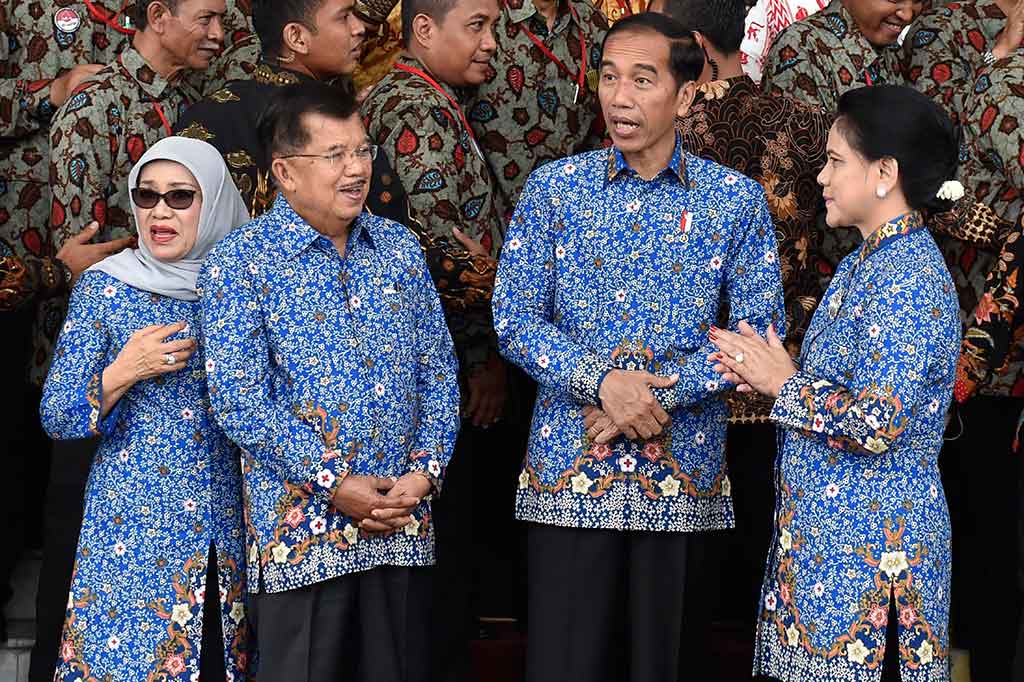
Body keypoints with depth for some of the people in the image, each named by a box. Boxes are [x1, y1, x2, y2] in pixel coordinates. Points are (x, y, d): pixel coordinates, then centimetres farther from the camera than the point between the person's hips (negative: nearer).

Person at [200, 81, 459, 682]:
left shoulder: (400, 248, 11)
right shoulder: (241, 262, -4)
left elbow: (438, 369, 10)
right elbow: (239, 399, -11)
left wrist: (424, 472, -5)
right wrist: (334, 485, -14)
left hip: (405, 524, 4)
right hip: (303, 528, -4)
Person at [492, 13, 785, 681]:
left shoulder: (736, 199, 3)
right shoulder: (554, 187, 4)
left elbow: (760, 329, -1)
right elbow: (516, 319, 0)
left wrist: (662, 393, -13)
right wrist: (601, 382, -16)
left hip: (683, 471, 0)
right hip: (568, 466, 0)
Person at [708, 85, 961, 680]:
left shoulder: (909, 279, -17)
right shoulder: (865, 264, 14)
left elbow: (878, 425, -24)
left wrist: (784, 382, -12)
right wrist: (768, 373, 2)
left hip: (872, 538, -9)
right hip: (825, 528, 9)